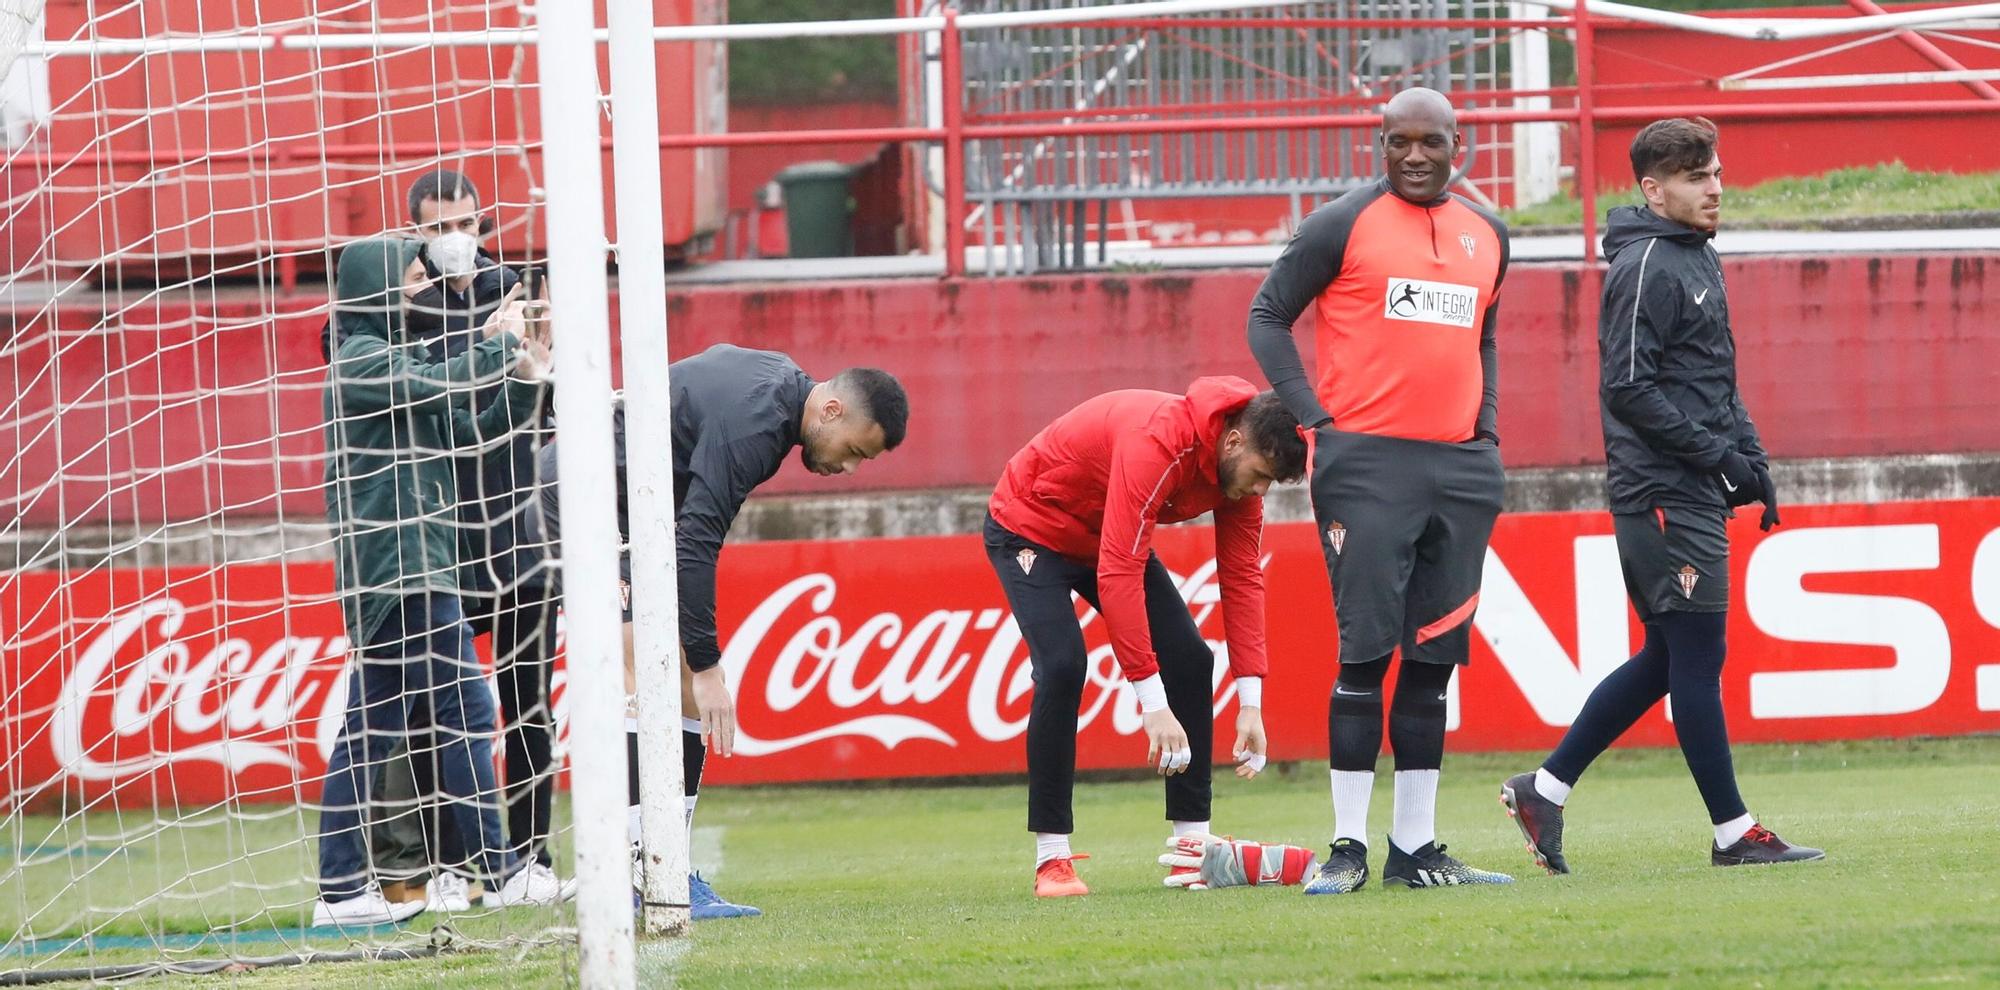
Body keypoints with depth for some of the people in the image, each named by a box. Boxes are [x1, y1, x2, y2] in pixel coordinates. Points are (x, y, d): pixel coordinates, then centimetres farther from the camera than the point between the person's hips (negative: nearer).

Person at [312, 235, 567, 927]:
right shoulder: (363, 361, -10)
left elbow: (471, 431, 19)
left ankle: (342, 889, 5)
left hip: (409, 569, 10)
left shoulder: (390, 361, 19)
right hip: (401, 566, -10)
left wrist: (524, 378, 6)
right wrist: (500, 342, -7)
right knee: (466, 712, -6)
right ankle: (500, 870, -3)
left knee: (373, 727, 7)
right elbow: (441, 386, -23)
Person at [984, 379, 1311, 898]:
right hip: (1030, 528, -8)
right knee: (1063, 666, -25)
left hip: (1111, 537, 8)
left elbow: (1243, 576, -10)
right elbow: (1117, 574, -42)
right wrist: (1153, 705, -43)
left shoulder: (1241, 464, -13)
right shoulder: (1156, 441, -39)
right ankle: (1051, 858, -16)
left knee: (1189, 659, -5)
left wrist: (1250, 704, -17)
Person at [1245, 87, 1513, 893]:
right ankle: (1348, 847, -4)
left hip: (1460, 466, 5)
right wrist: (1315, 417, -8)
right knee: (1366, 652, -8)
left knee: (1434, 659, 6)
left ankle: (1415, 848, 9)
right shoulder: (1343, 225, -2)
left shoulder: (1486, 236, 15)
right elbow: (1268, 316, 2)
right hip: (1367, 463, -5)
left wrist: (1486, 425, 14)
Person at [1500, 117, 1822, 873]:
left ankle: (1545, 787, 18)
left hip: (1694, 494, 10)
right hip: (1663, 492, -10)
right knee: (1697, 659, -4)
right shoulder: (1645, 267, -13)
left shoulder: (1697, 259, 17)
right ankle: (1733, 832, 1)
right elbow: (1628, 388, -18)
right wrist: (1718, 454, -18)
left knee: (1667, 659, 13)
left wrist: (1751, 456, 13)